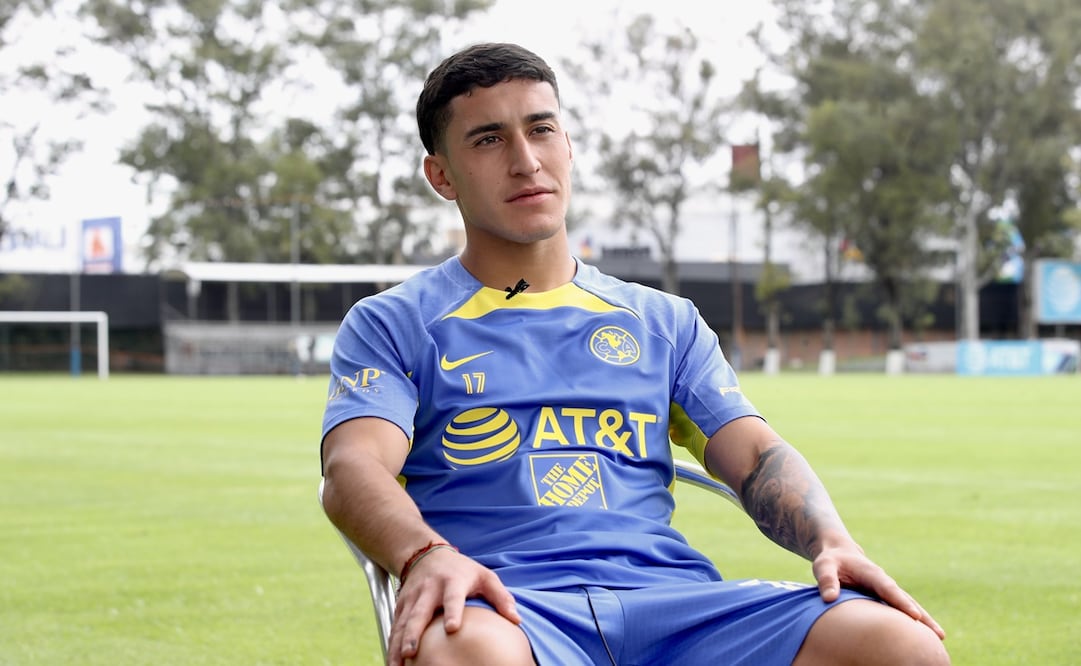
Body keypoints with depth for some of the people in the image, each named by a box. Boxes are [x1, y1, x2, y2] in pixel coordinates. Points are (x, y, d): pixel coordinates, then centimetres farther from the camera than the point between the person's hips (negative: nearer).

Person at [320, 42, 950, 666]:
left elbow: (757, 455, 16)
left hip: (674, 595, 3)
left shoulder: (666, 321, 27)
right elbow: (354, 471, -2)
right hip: (504, 605, -3)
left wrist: (833, 543, -8)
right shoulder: (391, 324, 15)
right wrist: (426, 556, -26)